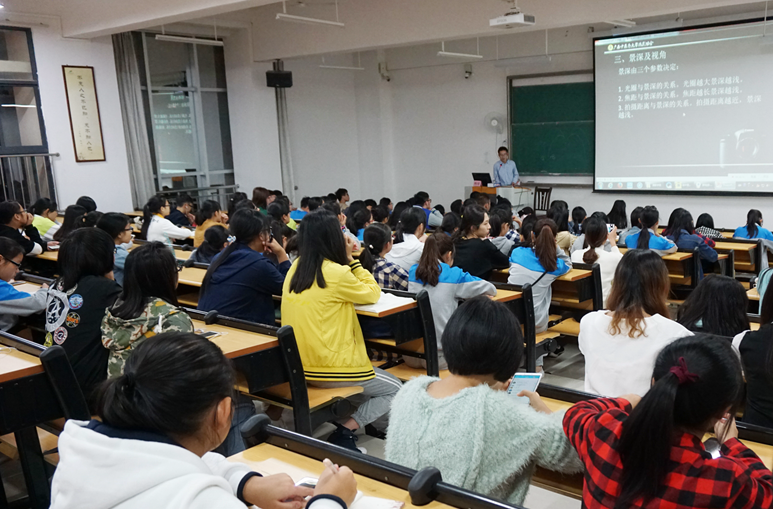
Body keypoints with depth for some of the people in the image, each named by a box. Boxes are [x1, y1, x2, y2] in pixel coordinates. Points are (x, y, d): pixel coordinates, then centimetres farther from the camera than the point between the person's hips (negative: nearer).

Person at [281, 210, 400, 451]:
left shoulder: (295, 269, 4)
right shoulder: (336, 273, -18)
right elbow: (372, 293, -2)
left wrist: (345, 259, 11)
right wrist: (350, 259, 2)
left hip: (299, 365, 8)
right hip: (329, 368, -8)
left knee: (373, 376, 30)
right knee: (394, 389, 12)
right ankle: (345, 432, -2)